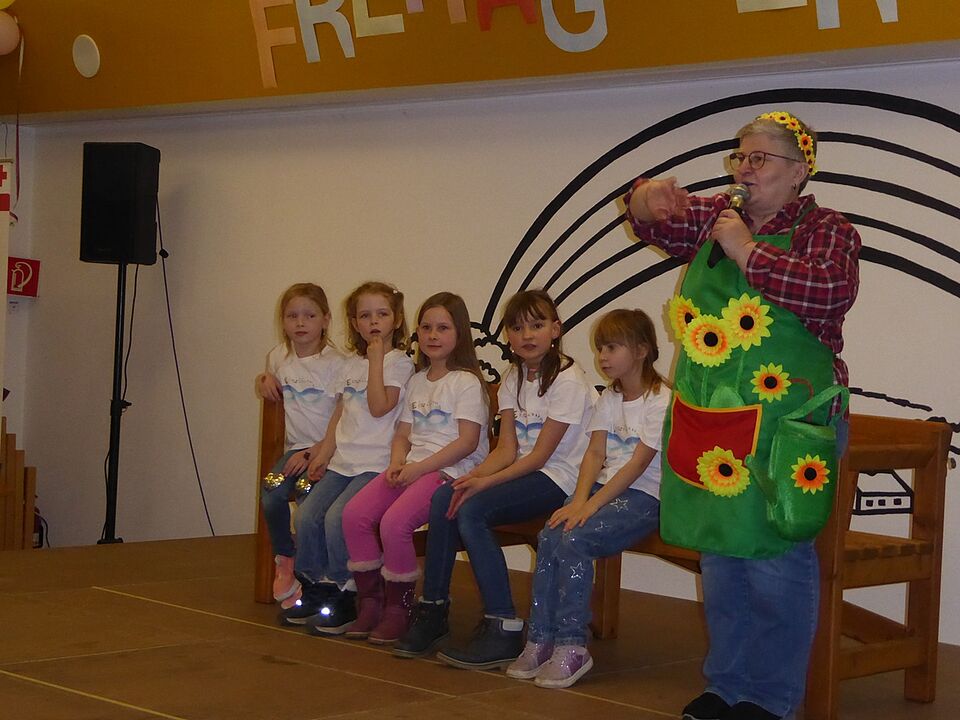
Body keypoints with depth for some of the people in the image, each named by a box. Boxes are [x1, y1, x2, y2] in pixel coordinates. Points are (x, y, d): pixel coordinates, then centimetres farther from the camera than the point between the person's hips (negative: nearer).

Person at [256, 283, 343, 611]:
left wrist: (314, 454, -16)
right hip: (296, 447, 5)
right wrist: (265, 378, 10)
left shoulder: (334, 363, -8)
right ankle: (284, 561, 2)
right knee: (271, 497, -22)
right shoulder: (279, 357, 10)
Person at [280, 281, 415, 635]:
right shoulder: (350, 365, 18)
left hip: (376, 463, -7)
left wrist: (376, 359, -12)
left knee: (337, 516, -24)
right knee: (306, 515, -10)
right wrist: (323, 454, 8)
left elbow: (379, 407, -15)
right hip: (342, 460, 7)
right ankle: (315, 589, 6)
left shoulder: (399, 363, -3)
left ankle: (345, 599, -12)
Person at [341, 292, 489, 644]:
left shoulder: (466, 382, -4)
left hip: (450, 471, -7)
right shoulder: (416, 382, 20)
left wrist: (420, 468, -16)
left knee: (394, 522, -29)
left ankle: (398, 608, -11)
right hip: (412, 468, 7)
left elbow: (467, 442, -12)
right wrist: (396, 464, -3)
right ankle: (370, 601, -3)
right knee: (354, 513, -14)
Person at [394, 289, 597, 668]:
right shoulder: (513, 380, 12)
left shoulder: (568, 380, -12)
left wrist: (485, 482, -23)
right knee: (444, 498, -17)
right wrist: (473, 476, -15)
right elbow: (507, 448, 4)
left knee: (472, 509, -27)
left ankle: (503, 628, -25)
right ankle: (433, 609, -9)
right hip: (525, 471, 7)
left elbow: (539, 455, -16)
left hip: (559, 478, -7)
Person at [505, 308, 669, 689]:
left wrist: (591, 504, -22)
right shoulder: (609, 398, 16)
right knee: (548, 536, -19)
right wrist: (578, 501, -11)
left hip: (643, 497, -7)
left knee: (573, 539, -28)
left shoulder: (661, 401, -8)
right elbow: (595, 453, 6)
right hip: (605, 487, 7)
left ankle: (571, 646, -22)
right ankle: (541, 640, -15)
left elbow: (639, 463, -16)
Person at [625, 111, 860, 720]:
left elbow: (833, 291, -21)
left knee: (773, 561, -4)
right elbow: (663, 224, 7)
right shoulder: (716, 216, 14)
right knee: (720, 557, 13)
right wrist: (648, 200, -17)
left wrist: (747, 251, -17)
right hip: (707, 420, 6)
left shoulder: (826, 230, -4)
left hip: (782, 425, -6)